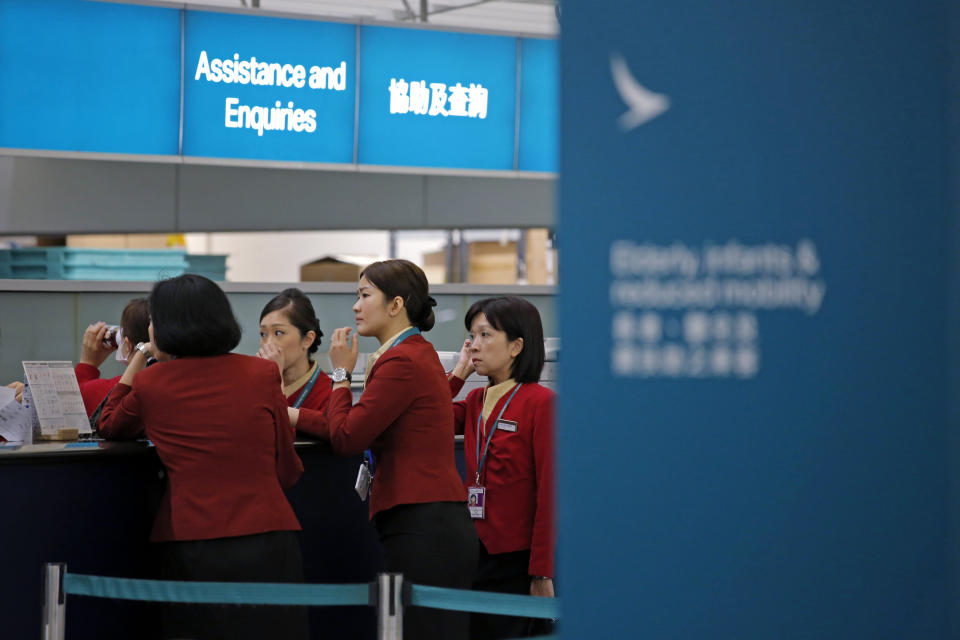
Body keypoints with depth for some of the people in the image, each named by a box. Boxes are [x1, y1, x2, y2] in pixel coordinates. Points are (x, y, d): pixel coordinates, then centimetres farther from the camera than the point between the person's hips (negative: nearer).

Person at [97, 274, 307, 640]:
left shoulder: (150, 383, 1)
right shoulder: (264, 373, 2)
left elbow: (109, 427, 24)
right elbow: (287, 471, 8)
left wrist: (136, 362, 27)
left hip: (188, 546, 0)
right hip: (266, 540, 0)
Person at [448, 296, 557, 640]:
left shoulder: (540, 402, -9)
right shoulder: (475, 400, 12)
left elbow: (549, 492, -12)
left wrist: (542, 572, -15)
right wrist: (458, 374, 2)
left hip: (517, 560, -7)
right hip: (477, 556, 7)